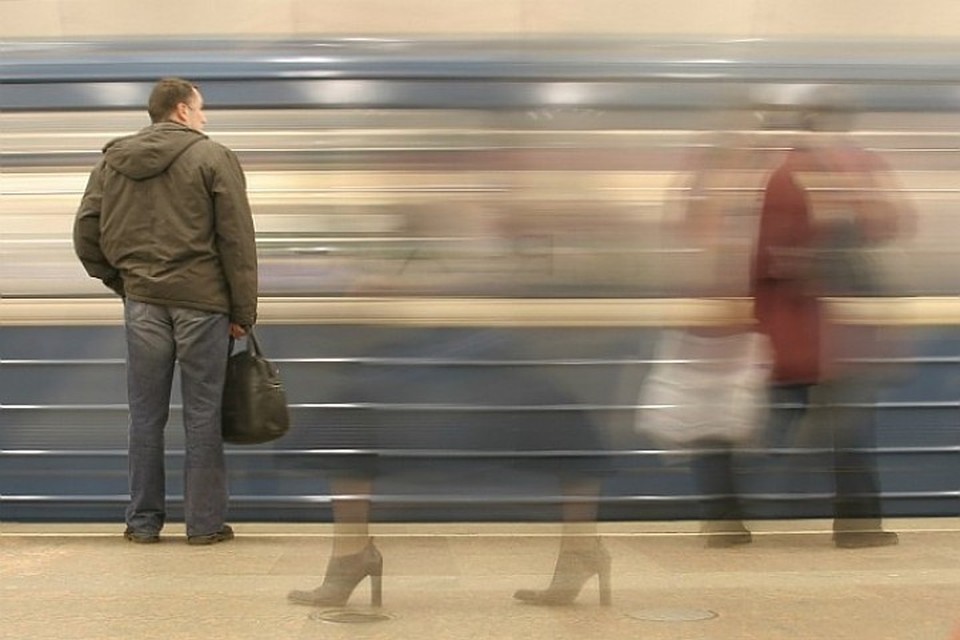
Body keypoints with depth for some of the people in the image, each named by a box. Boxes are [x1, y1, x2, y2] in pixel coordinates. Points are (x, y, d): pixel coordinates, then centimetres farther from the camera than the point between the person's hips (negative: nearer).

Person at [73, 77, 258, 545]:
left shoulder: (112, 161, 9)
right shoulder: (212, 157, -4)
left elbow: (86, 236, 8)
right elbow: (237, 240, -7)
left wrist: (120, 282, 15)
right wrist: (243, 311, -2)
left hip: (142, 303, 3)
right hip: (202, 302, -3)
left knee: (146, 416, 9)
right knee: (202, 417, 4)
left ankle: (143, 521, 14)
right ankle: (204, 522, 8)